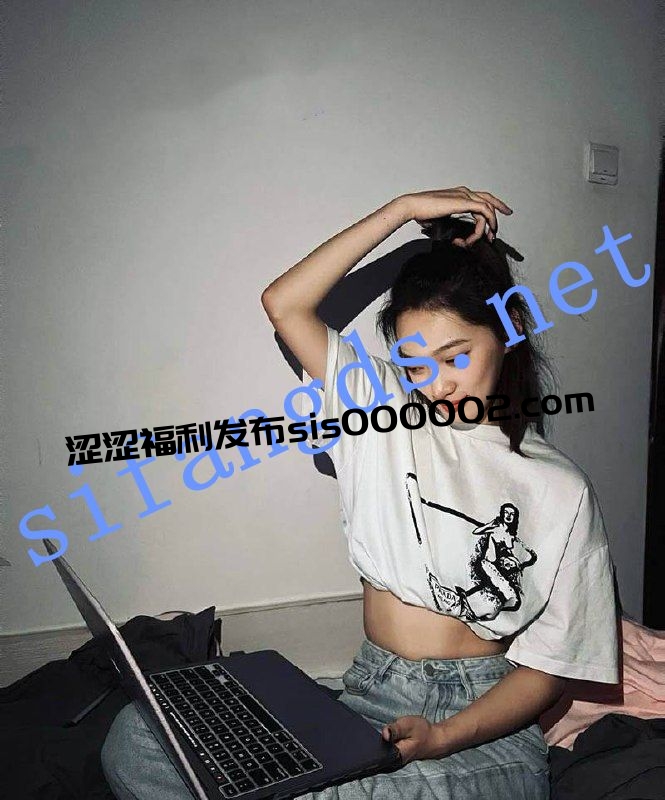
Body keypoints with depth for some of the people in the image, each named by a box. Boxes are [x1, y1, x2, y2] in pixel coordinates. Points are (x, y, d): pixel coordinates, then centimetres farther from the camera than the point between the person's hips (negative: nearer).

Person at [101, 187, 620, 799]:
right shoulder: (384, 413, 5)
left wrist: (441, 738, -19)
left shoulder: (559, 489, -3)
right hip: (365, 698, 3)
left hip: (484, 729, -3)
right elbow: (284, 304, -2)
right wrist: (403, 209, -3)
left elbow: (547, 665, -2)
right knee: (136, 737, -19)